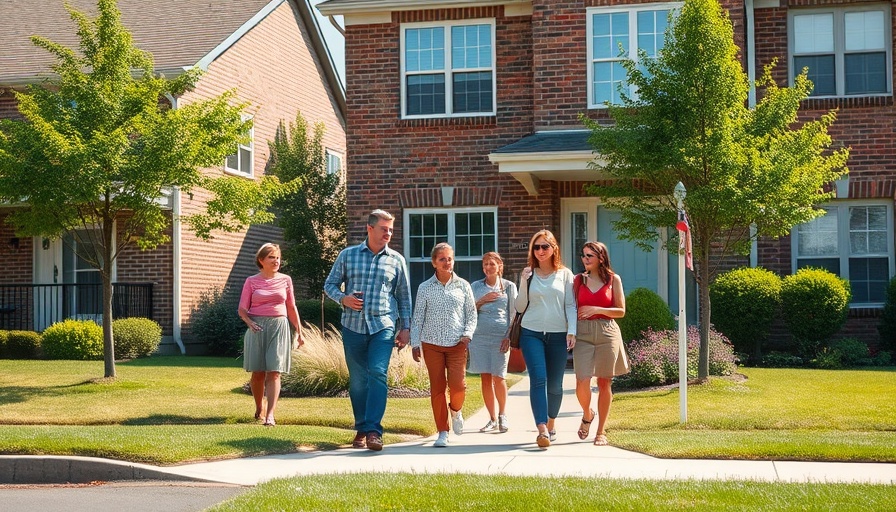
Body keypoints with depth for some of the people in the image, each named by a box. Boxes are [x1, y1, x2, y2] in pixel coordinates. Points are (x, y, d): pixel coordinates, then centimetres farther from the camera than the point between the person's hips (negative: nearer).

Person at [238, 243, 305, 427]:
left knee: (274, 372, -9)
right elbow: (242, 309, 4)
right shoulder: (252, 281, 5)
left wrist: (299, 332, 12)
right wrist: (250, 323, -15)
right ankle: (258, 409, 28)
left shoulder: (285, 280, 9)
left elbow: (292, 308, 13)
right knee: (258, 372, 6)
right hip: (258, 328, 0)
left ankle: (270, 415, -14)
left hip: (279, 327, 0)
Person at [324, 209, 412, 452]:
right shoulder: (347, 255, 6)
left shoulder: (396, 260, 7)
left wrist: (405, 328, 6)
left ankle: (373, 430, -19)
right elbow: (330, 284, 11)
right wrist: (343, 298, -10)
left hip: (383, 325, -1)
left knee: (377, 373, -16)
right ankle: (361, 429, 18)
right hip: (353, 325, 1)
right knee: (357, 380, 6)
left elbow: (404, 297, 11)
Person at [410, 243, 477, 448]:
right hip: (432, 344, 0)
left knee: (458, 385, -13)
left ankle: (456, 410, 22)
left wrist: (468, 334, -6)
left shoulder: (463, 286, 6)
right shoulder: (425, 288, 4)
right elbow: (417, 318, 7)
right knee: (437, 388, 0)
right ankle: (442, 432, 9)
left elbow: (472, 314, 9)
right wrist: (415, 343, 2)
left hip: (457, 344, 0)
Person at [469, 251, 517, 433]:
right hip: (479, 336, 2)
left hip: (500, 336, -2)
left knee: (498, 377, -6)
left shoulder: (509, 286, 6)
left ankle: (502, 415, 15)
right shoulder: (475, 287, 10)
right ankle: (492, 419, 10)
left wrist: (509, 336, -6)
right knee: (485, 377, 1)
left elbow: (513, 314, 4)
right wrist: (481, 301, -7)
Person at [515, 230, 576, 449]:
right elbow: (520, 307, 7)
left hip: (558, 334, 0)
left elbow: (571, 305, 4)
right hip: (532, 333, 0)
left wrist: (572, 331, -7)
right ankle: (542, 430, -21)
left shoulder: (565, 274, 6)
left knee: (555, 384, 5)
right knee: (538, 379, -14)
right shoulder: (528, 274, 8)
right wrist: (523, 284, -6)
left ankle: (551, 425, 25)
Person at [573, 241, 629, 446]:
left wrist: (597, 309, -11)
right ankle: (587, 414, 20)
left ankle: (601, 431, 12)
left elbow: (621, 311, 2)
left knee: (604, 382, 3)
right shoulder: (578, 279, 8)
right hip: (583, 333, 0)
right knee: (582, 382, -11)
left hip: (607, 333, 0)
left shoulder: (613, 279, 4)